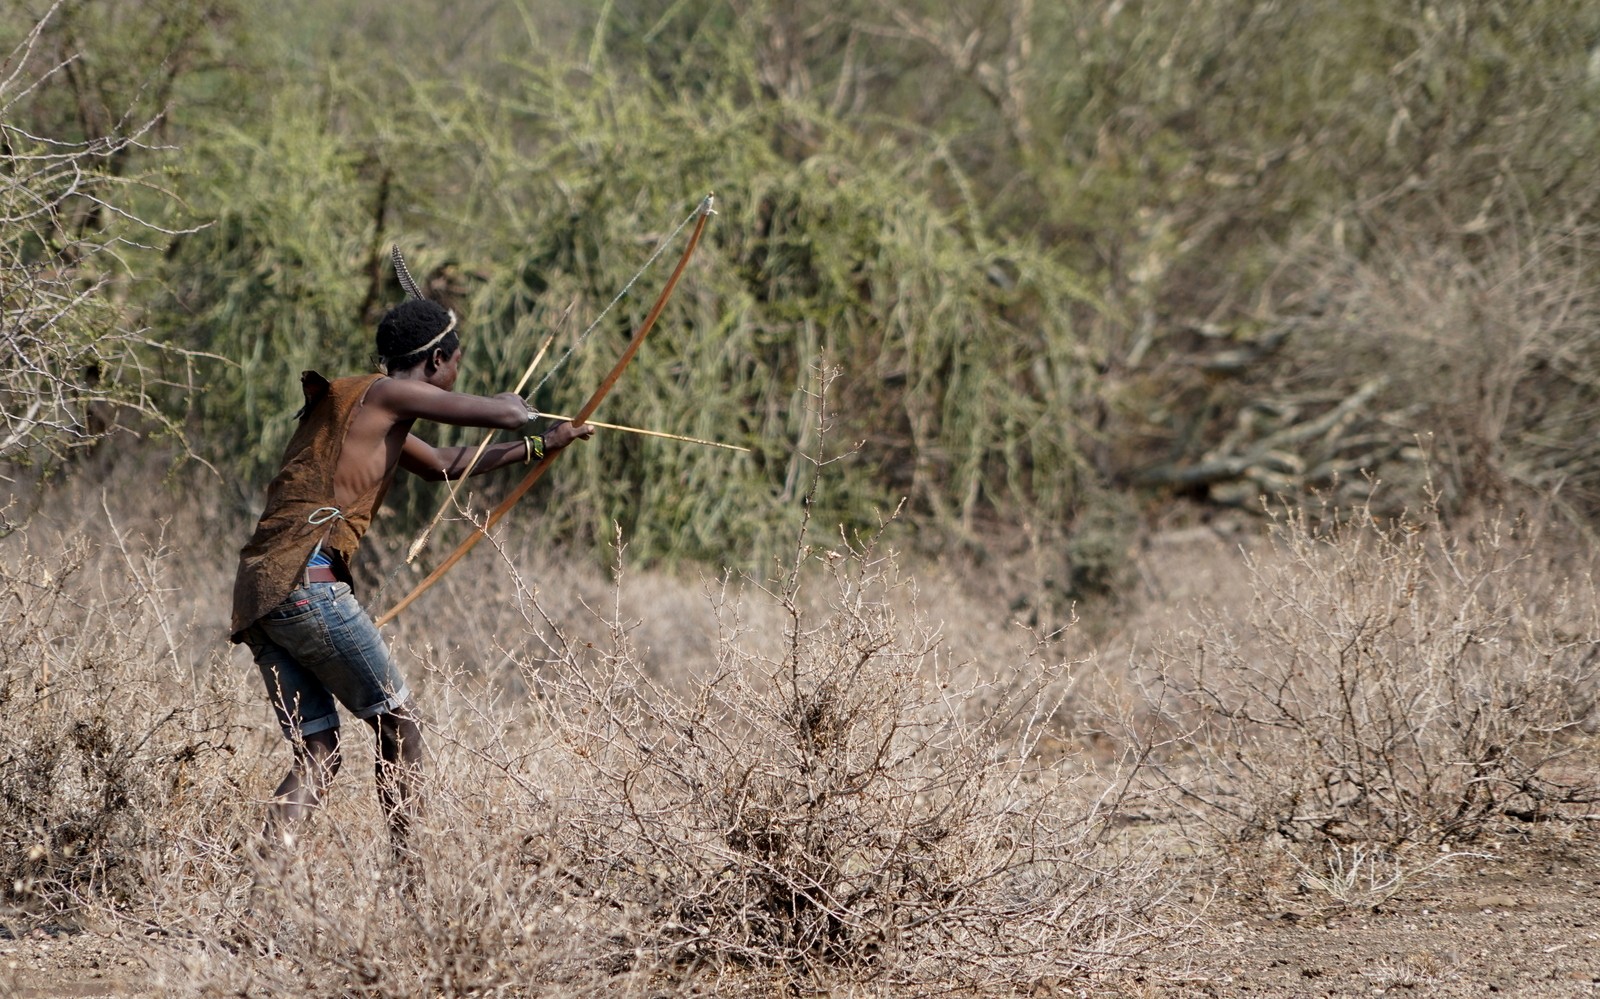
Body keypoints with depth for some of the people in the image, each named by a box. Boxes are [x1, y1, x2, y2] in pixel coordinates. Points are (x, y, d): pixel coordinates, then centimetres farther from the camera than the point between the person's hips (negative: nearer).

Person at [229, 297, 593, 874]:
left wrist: (537, 449, 44)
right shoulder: (386, 395, -1)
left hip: (256, 592, 9)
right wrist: (515, 405, 22)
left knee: (317, 755, 7)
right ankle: (408, 866, 4)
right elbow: (508, 415, -2)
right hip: (305, 581, -9)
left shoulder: (358, 408, 28)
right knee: (397, 722, 3)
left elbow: (442, 466, 42)